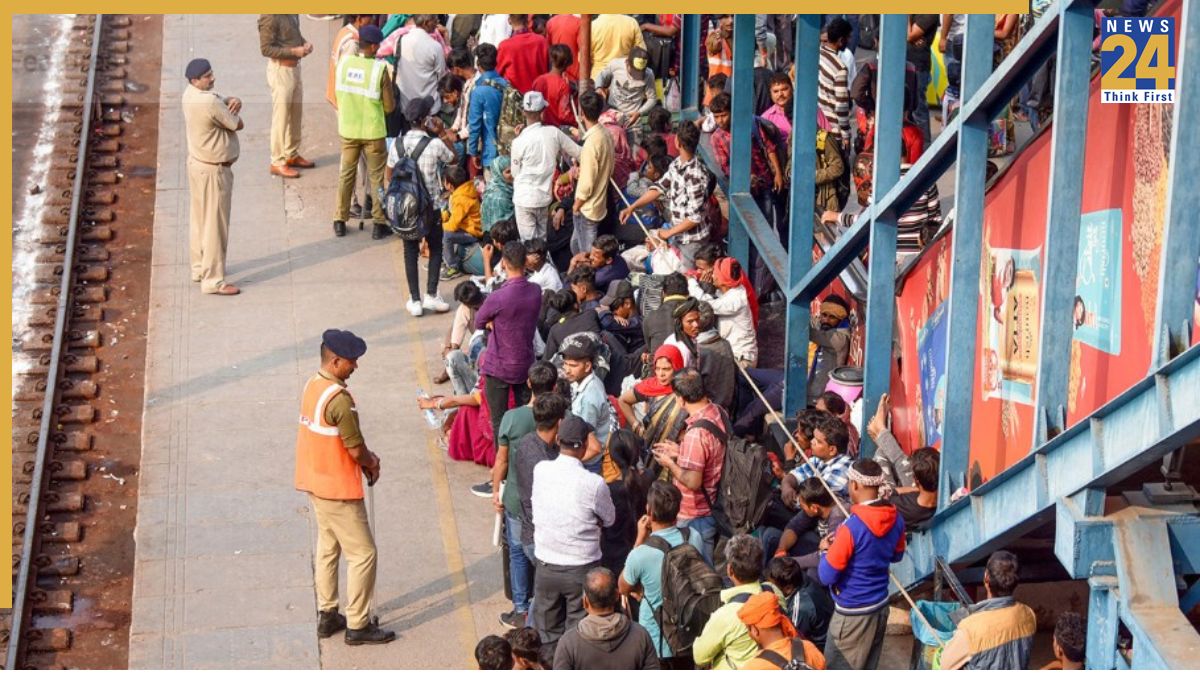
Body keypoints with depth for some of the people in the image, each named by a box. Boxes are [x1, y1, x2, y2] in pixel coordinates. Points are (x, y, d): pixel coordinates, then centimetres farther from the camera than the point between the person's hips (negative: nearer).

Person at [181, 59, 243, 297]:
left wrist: (232, 102, -16)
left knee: (199, 219, 21)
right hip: (213, 170, -10)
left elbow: (221, 101, 8)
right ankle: (213, 281, 3)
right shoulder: (209, 103, -28)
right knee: (216, 225, -2)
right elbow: (238, 125, -18)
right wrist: (232, 109, 3)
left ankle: (200, 268, 34)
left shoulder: (191, 93, 1)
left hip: (197, 163, 10)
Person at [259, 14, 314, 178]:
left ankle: (292, 155, 33)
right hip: (280, 70, -9)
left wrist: (305, 43, -1)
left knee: (296, 115, 18)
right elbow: (266, 48, -21)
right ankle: (277, 163, 8)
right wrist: (294, 51, -23)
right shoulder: (270, 17, -22)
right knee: (281, 118, -1)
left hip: (295, 68, 9)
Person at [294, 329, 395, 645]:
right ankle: (357, 626, 5)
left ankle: (327, 615, 28)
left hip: (315, 482, 9)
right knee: (362, 554, 0)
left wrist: (365, 456, 7)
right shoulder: (339, 399, -26)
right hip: (338, 489, -9)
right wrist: (371, 464, 1)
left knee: (327, 548, 20)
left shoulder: (312, 386, 4)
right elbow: (356, 450, -20)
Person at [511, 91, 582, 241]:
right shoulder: (554, 133, -9)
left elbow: (515, 173, -4)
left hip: (524, 198, -4)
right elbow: (578, 153, 0)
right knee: (541, 239, 20)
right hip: (545, 196, 4)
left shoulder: (519, 141, -19)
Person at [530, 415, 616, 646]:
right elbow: (609, 520, -2)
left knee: (548, 637, 17)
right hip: (581, 569, -3)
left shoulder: (540, 470, -10)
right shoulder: (594, 483, -18)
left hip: (546, 567, 3)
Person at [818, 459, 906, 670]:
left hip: (853, 613, -7)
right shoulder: (896, 519, -4)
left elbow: (826, 576, -20)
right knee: (867, 669, 18)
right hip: (881, 606, 7)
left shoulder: (851, 528, -26)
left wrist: (826, 550, 0)